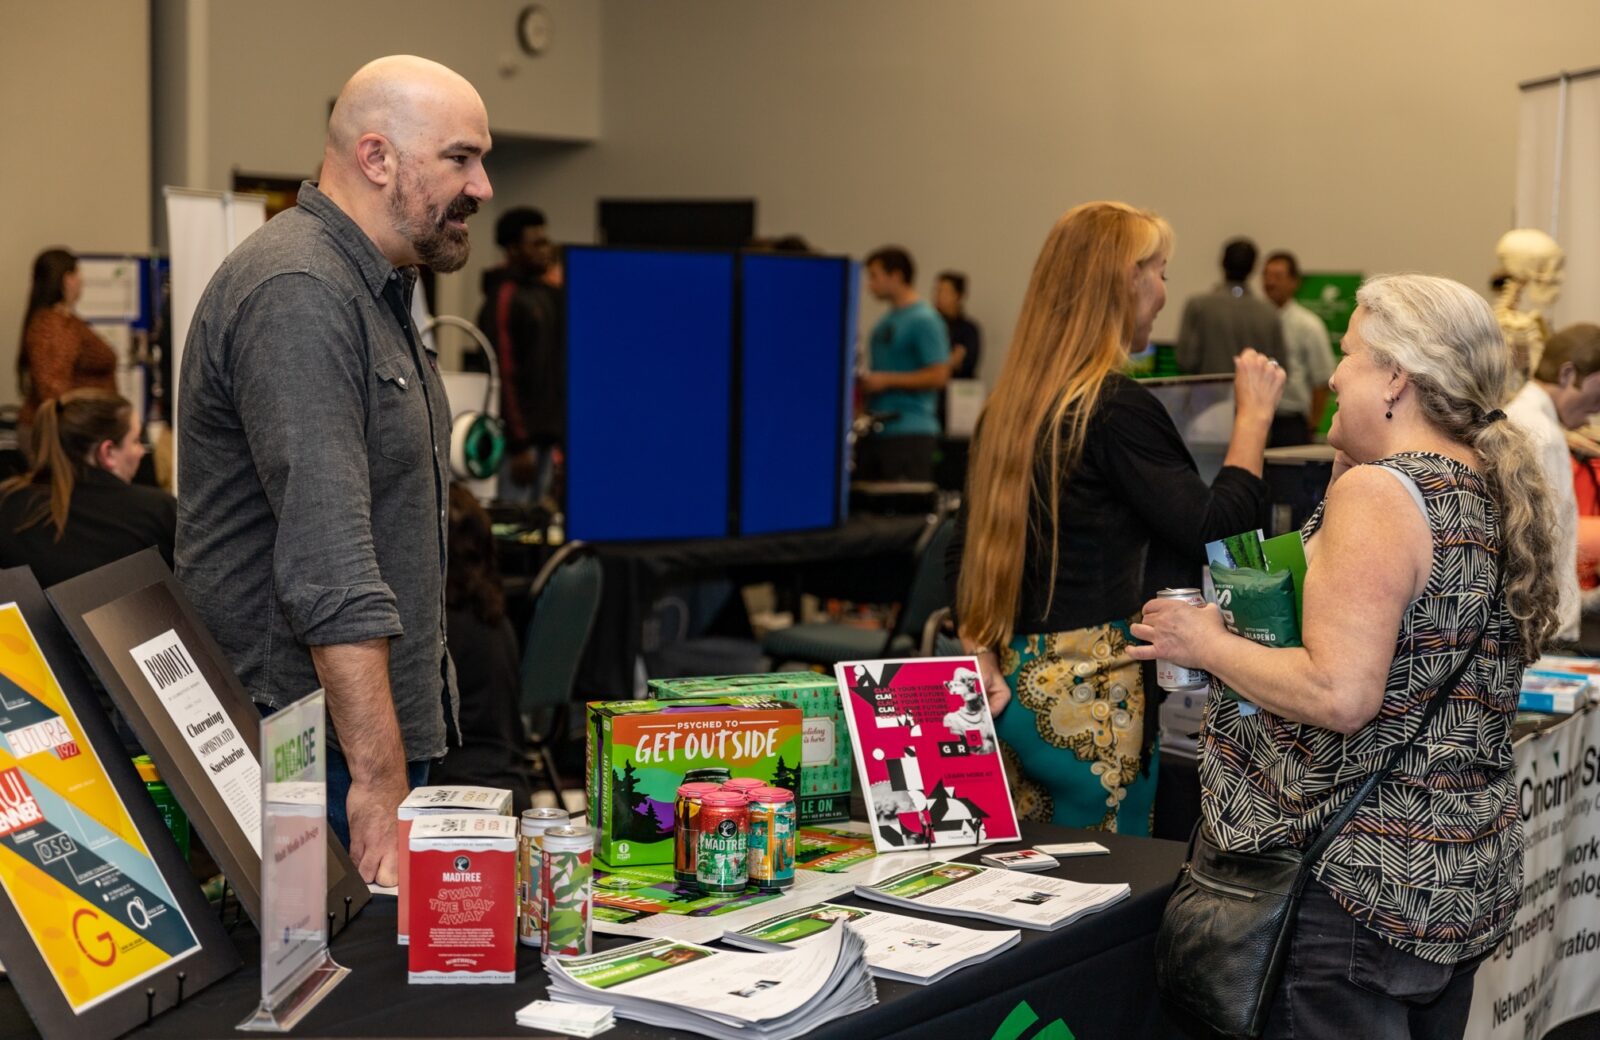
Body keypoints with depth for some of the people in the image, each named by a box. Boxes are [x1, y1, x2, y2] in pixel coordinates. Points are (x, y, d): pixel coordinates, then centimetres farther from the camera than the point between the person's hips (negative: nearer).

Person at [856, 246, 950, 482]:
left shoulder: (924, 320, -9)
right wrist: (863, 382, 8)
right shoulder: (885, 322, 17)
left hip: (909, 430, -9)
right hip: (876, 431, 9)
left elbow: (939, 375, -16)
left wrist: (886, 380, -15)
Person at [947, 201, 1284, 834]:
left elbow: (963, 552, 12)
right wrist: (1254, 415, -3)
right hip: (1094, 699, -8)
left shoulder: (1010, 401, 11)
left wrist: (981, 658, 8)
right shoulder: (1118, 408, -14)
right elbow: (1210, 526, -15)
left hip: (1018, 683, 8)